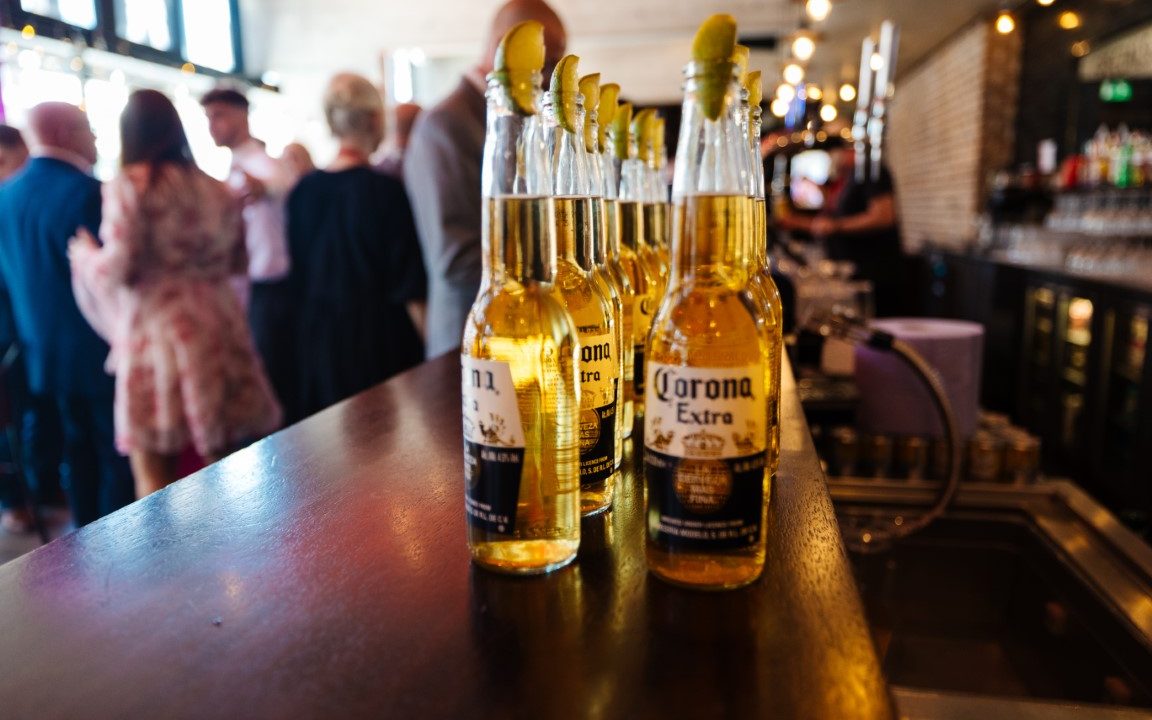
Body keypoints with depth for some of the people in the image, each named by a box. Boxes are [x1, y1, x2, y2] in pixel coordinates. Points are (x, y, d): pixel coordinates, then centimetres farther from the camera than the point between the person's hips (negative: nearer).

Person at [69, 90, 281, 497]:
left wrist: (84, 254, 8)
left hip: (155, 334, -5)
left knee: (155, 481, 5)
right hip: (218, 329, 5)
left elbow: (119, 269, -11)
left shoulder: (128, 187, -5)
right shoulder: (214, 188, 10)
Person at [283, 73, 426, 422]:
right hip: (377, 345, -5)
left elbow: (297, 279, 11)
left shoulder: (302, 191, 2)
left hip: (314, 343, 5)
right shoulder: (385, 190, -13)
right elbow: (408, 289, -12)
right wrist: (429, 343, -2)